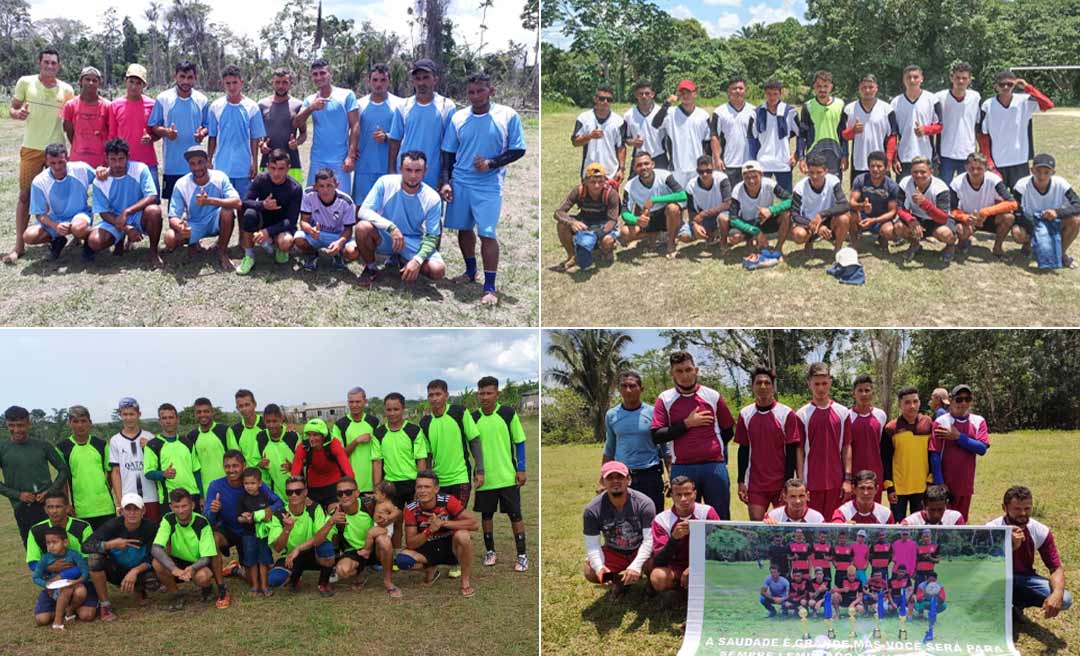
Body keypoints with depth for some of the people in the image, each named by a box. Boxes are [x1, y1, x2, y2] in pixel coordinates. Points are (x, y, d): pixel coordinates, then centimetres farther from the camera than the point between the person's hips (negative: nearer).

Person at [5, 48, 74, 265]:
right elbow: (12, 109, 5)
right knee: (25, 196, -3)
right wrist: (17, 114, -18)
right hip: (31, 148, -1)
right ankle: (19, 245, 0)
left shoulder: (66, 89, 5)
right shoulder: (25, 82, 1)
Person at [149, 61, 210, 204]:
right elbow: (153, 126, 3)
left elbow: (207, 126, 11)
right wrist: (165, 132, -19)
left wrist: (202, 133, -13)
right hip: (172, 164, -1)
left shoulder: (201, 100, 4)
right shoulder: (163, 98, -1)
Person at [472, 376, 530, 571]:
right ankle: (489, 551, 26)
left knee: (515, 515, 3)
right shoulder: (473, 418, -1)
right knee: (486, 515, 11)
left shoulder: (508, 413, -5)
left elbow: (519, 442, -1)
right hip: (484, 477, 2)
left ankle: (522, 555, 11)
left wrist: (521, 469, -5)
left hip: (507, 476, -2)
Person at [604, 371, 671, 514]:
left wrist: (671, 477, -3)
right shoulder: (611, 415, 6)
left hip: (650, 475, -2)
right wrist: (603, 481, 10)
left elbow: (665, 449, 4)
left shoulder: (653, 413, -1)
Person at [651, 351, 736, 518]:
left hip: (714, 465, 0)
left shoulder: (712, 396, 5)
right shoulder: (664, 399, 3)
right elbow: (656, 436, -7)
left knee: (720, 518, 4)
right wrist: (687, 424, -10)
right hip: (681, 468, 0)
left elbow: (728, 431, 15)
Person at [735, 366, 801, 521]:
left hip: (781, 483, -2)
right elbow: (743, 450, 8)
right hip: (755, 483, 2)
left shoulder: (786, 414, -5)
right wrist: (741, 482, 3)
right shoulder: (745, 414, 4)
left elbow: (791, 452, -4)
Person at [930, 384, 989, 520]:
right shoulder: (941, 422, -8)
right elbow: (935, 455, -10)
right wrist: (939, 483, -14)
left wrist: (958, 437, -15)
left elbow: (982, 449, -8)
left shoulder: (978, 421, 4)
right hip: (945, 484, -4)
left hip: (966, 484, 4)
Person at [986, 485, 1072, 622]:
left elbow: (1056, 568, -11)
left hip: (1024, 578, 4)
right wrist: (1011, 547, -42)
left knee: (1065, 599, -19)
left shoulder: (1041, 531, -12)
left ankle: (1017, 603, 5)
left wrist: (1057, 594, -33)